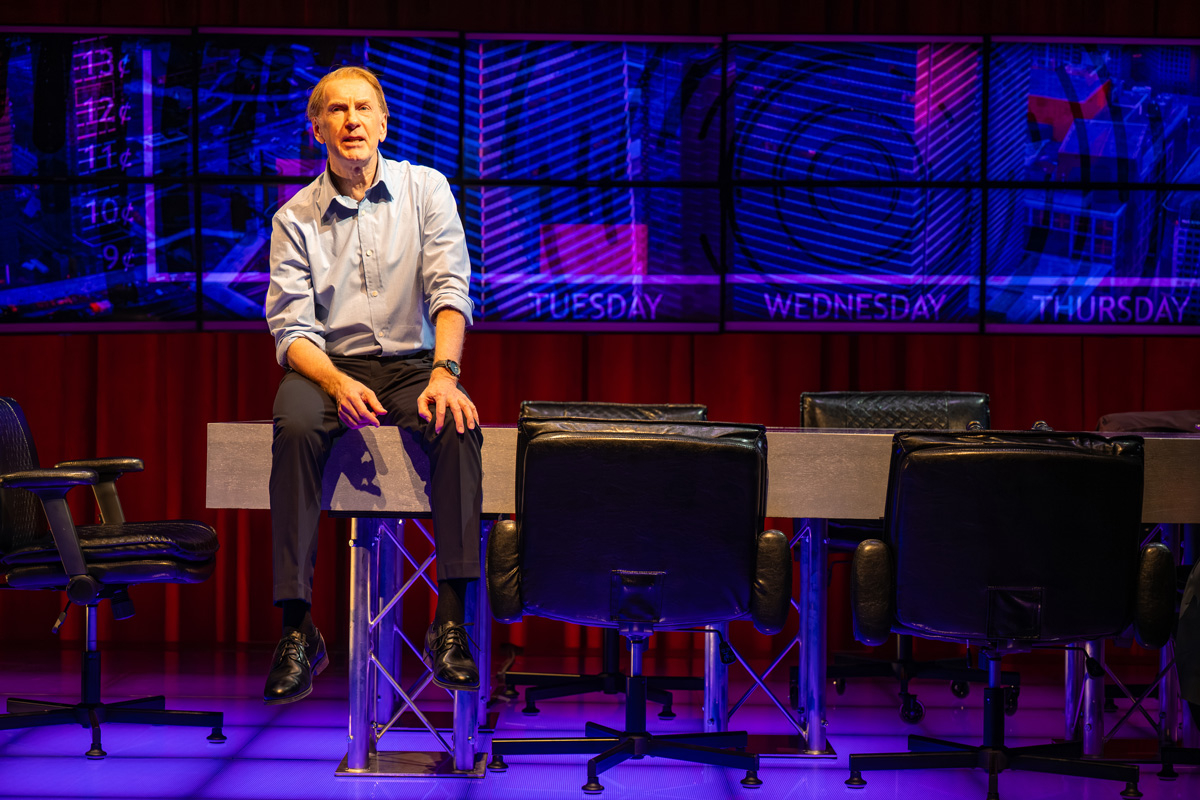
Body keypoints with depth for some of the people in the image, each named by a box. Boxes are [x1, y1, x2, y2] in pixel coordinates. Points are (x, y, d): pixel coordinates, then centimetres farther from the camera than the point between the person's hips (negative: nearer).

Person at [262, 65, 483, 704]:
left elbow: (449, 289, -5)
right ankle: (296, 629, -32)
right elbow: (291, 328, -3)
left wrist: (443, 372, -23)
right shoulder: (294, 218, 4)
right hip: (330, 364, 0)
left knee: (459, 423, -33)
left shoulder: (425, 189, 5)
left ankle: (451, 621, -32)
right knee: (295, 426, -34)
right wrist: (338, 383, -24)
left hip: (413, 362, 0)